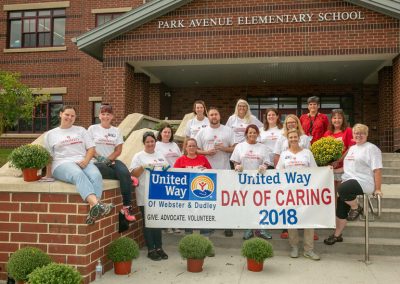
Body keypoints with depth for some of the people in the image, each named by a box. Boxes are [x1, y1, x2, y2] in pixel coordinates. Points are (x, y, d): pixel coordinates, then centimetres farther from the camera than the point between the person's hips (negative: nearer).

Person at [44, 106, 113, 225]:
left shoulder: (81, 130, 24)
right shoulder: (50, 134, 20)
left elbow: (91, 148, 14)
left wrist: (86, 160, -6)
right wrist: (48, 177, 3)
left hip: (83, 162, 3)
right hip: (62, 164, -2)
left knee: (96, 176, -34)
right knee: (79, 175, -39)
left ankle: (93, 211, -53)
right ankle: (97, 204, -62)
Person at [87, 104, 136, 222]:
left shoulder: (116, 131, 14)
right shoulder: (92, 129, 7)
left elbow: (118, 150, 7)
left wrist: (108, 159, -10)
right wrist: (99, 157, -15)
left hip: (112, 161, 3)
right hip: (98, 163, -3)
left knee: (125, 173, -30)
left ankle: (127, 206, -25)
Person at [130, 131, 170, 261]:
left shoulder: (160, 155, 14)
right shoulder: (138, 156, 1)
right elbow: (133, 174, -6)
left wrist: (166, 167, -5)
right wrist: (143, 167, -21)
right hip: (145, 195, -4)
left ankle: (159, 248, 18)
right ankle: (150, 250, 10)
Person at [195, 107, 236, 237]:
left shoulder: (228, 130, 5)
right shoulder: (202, 132, 6)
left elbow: (235, 148, 4)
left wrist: (224, 148, -14)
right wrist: (206, 152, -11)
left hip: (224, 170, -1)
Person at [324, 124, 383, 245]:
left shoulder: (371, 148, -5)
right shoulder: (352, 148, 20)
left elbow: (377, 170, -11)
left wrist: (377, 189, -16)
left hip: (363, 182, -8)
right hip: (348, 181, 8)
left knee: (342, 189, -35)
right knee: (341, 208, 6)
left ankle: (356, 208, -8)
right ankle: (337, 235, 20)